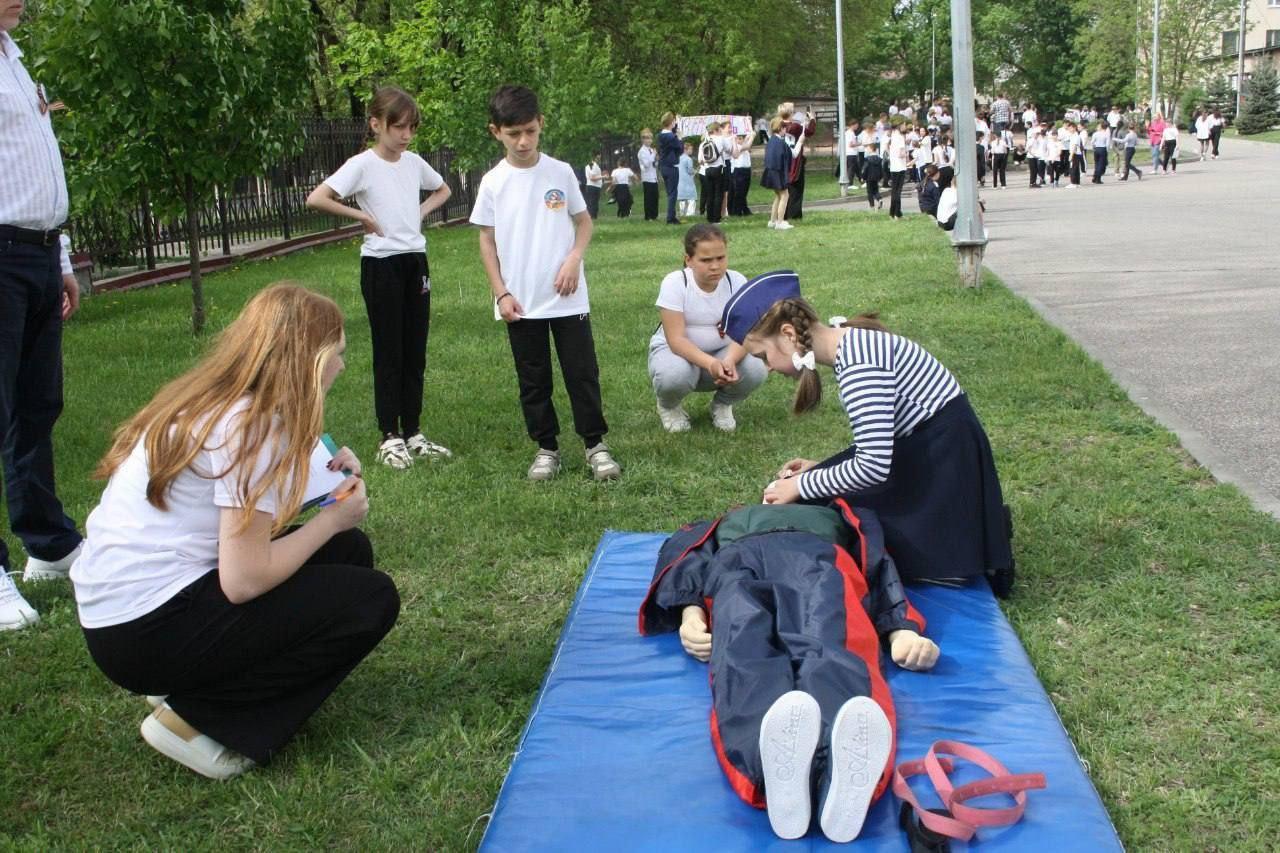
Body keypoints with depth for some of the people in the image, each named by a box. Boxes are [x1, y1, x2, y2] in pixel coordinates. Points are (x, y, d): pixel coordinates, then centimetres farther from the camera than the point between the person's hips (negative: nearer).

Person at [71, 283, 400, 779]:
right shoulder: (255, 425, -20)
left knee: (347, 551, 11)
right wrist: (332, 518, -8)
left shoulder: (209, 401, 7)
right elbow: (243, 580, -22)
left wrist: (315, 477, 2)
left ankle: (194, 689, 10)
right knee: (370, 600, -6)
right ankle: (195, 718, -3)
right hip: (148, 633, -9)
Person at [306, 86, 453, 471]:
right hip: (381, 264, -6)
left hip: (415, 260, 6)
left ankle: (413, 432, 19)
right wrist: (362, 216, -15)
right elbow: (316, 199, -21)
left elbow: (442, 190, 26)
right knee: (389, 351, 0)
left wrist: (421, 212, 8)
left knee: (415, 350, 10)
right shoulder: (363, 165, -11)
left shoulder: (414, 162, 6)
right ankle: (390, 436, 8)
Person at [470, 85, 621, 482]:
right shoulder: (493, 182, -2)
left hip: (567, 298, 0)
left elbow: (583, 221, 7)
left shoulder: (560, 172, -2)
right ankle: (546, 448, 21)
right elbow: (487, 240, 3)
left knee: (583, 372, 2)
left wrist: (574, 259, -11)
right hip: (520, 303, 1)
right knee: (533, 380, 9)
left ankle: (595, 444, 14)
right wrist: (501, 293, -4)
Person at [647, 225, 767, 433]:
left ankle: (722, 404, 7)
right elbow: (676, 339, -27)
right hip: (674, 350, -2)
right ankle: (669, 407, 2)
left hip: (722, 352, 3)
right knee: (674, 376, -38)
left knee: (755, 371, -28)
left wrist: (729, 360, -42)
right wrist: (711, 364, -44)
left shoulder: (737, 281, -13)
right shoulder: (674, 283, -21)